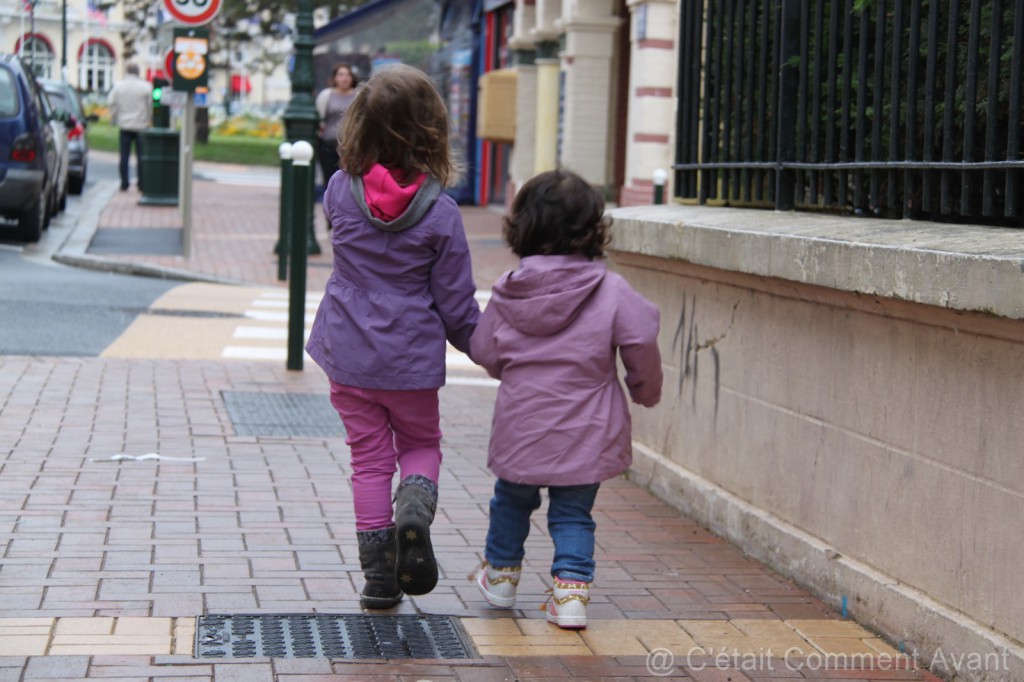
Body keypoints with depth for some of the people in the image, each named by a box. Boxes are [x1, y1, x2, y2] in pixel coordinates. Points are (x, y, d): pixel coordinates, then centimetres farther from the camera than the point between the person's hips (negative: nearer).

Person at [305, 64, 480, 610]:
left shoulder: (340, 191, -7)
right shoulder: (440, 211, -12)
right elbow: (455, 301, -7)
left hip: (349, 355, 2)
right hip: (414, 358, -2)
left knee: (369, 460, 12)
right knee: (421, 443, 20)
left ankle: (379, 574, 11)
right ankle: (416, 504, -11)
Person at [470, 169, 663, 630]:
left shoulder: (508, 292, -5)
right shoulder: (611, 291, -11)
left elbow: (483, 350, 3)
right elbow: (641, 342, -11)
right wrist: (645, 389, 8)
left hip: (520, 428, 2)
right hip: (584, 434, -2)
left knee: (511, 500, 23)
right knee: (573, 513, 10)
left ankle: (501, 574, 38)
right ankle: (571, 588, 0)